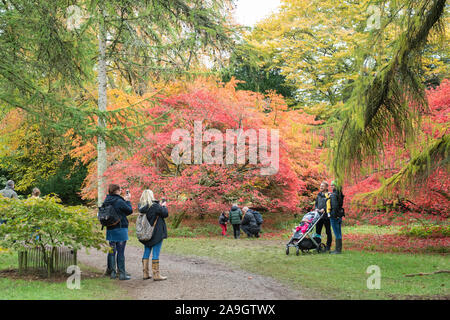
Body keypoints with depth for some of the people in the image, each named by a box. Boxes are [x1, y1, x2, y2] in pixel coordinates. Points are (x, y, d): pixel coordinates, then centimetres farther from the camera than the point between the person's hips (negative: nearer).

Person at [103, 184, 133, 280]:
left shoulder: (107, 201, 5)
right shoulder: (119, 202, -17)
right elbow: (130, 210, -7)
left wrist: (124, 200, 12)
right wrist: (127, 200, 7)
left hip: (110, 229, 7)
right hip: (120, 229, -7)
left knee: (112, 251, 13)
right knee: (120, 252, -2)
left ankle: (111, 272, 18)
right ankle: (122, 273, 2)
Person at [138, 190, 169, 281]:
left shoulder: (141, 207, 3)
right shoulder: (155, 206, -17)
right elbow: (165, 214, -9)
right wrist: (164, 206, 8)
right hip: (156, 233, -7)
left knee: (146, 252, 13)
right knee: (156, 253, -2)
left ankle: (145, 273, 17)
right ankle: (156, 275, 1)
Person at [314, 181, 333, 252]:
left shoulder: (329, 195, -5)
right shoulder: (319, 195, 15)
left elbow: (330, 205, -14)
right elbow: (316, 203, 21)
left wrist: (324, 209, -22)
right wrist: (316, 208, 2)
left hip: (326, 216, -6)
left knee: (328, 232, 3)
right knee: (318, 231, 8)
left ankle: (328, 246, 9)